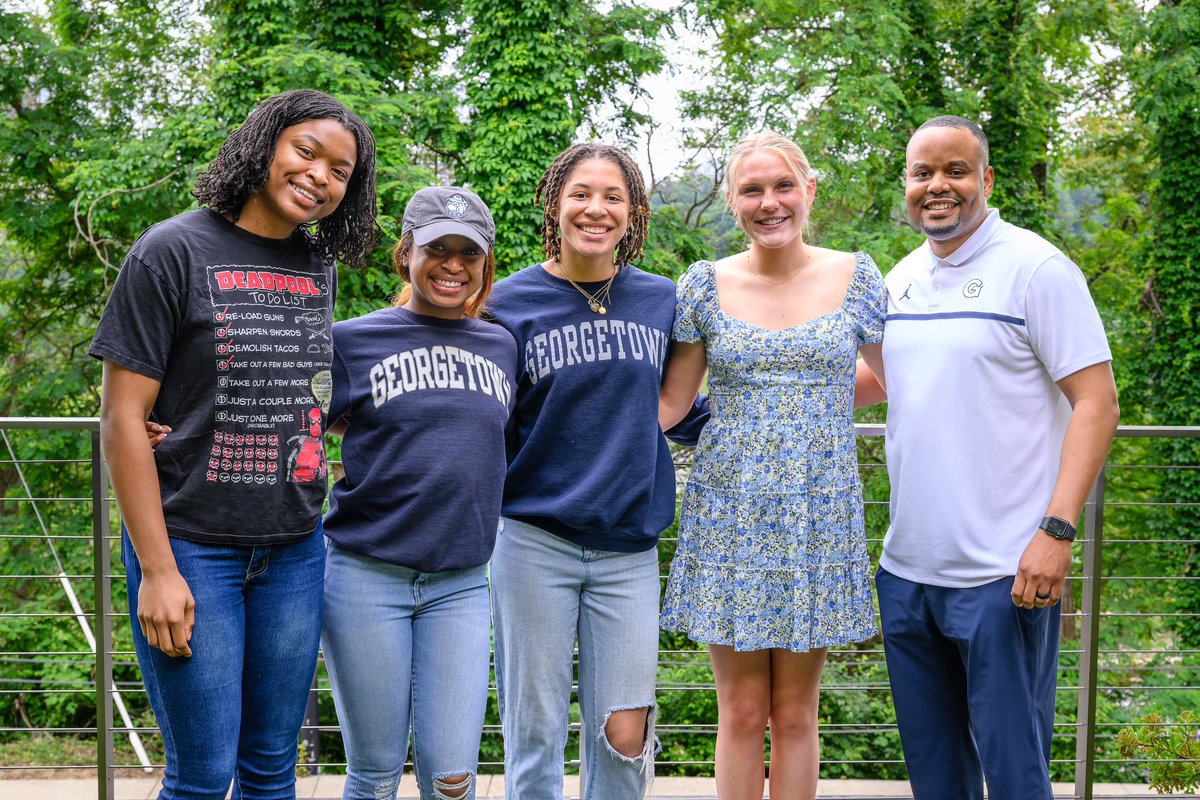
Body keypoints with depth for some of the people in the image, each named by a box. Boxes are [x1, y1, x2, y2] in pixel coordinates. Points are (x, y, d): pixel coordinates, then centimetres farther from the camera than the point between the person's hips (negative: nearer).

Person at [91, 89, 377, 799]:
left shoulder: (321, 266, 9)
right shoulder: (174, 251, -7)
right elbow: (122, 419, -10)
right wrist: (157, 570, -13)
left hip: (296, 548, 5)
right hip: (191, 546, -5)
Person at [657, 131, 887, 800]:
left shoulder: (856, 277, 2)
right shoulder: (706, 285, 1)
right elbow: (669, 404, 2)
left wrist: (819, 407, 9)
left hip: (820, 514, 0)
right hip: (729, 513, 0)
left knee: (795, 713, 7)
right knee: (741, 712, 6)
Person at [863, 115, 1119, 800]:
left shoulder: (1036, 268, -9)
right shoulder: (903, 279, 11)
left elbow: (1097, 401, -12)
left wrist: (1057, 530, -21)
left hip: (1005, 575, -6)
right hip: (906, 570, 6)